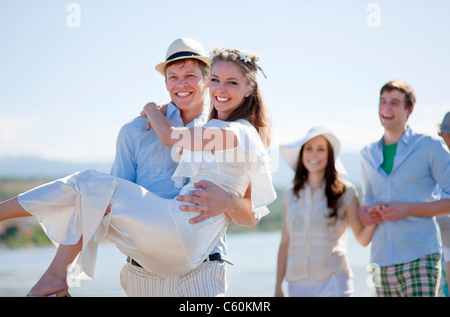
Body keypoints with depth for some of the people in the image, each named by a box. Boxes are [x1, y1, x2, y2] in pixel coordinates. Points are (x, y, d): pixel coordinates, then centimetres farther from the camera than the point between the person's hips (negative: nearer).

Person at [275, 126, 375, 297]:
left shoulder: (345, 192, 2)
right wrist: (278, 287, 11)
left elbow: (362, 238, 4)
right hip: (297, 284, 4)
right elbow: (285, 243, 13)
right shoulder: (291, 194, 9)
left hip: (333, 282, -3)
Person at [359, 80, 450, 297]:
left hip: (419, 257, -5)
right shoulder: (367, 154, 17)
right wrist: (366, 214, 3)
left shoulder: (429, 146, 1)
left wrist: (408, 209, -13)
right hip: (381, 261, 5)